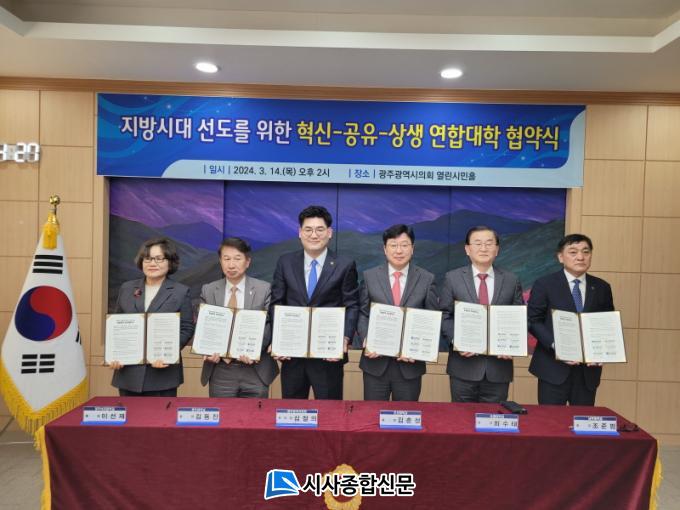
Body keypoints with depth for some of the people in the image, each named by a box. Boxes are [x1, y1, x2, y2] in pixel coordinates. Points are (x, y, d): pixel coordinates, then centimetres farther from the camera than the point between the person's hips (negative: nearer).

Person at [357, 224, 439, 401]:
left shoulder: (427, 279, 1)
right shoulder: (369, 276, 3)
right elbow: (362, 314, 3)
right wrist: (367, 340, -13)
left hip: (410, 362, 0)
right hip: (376, 361, 0)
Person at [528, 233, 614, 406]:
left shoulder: (602, 288, 8)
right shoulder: (544, 284, -3)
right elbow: (533, 321, -6)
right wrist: (556, 345, -18)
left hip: (588, 369, 4)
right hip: (554, 367, -3)